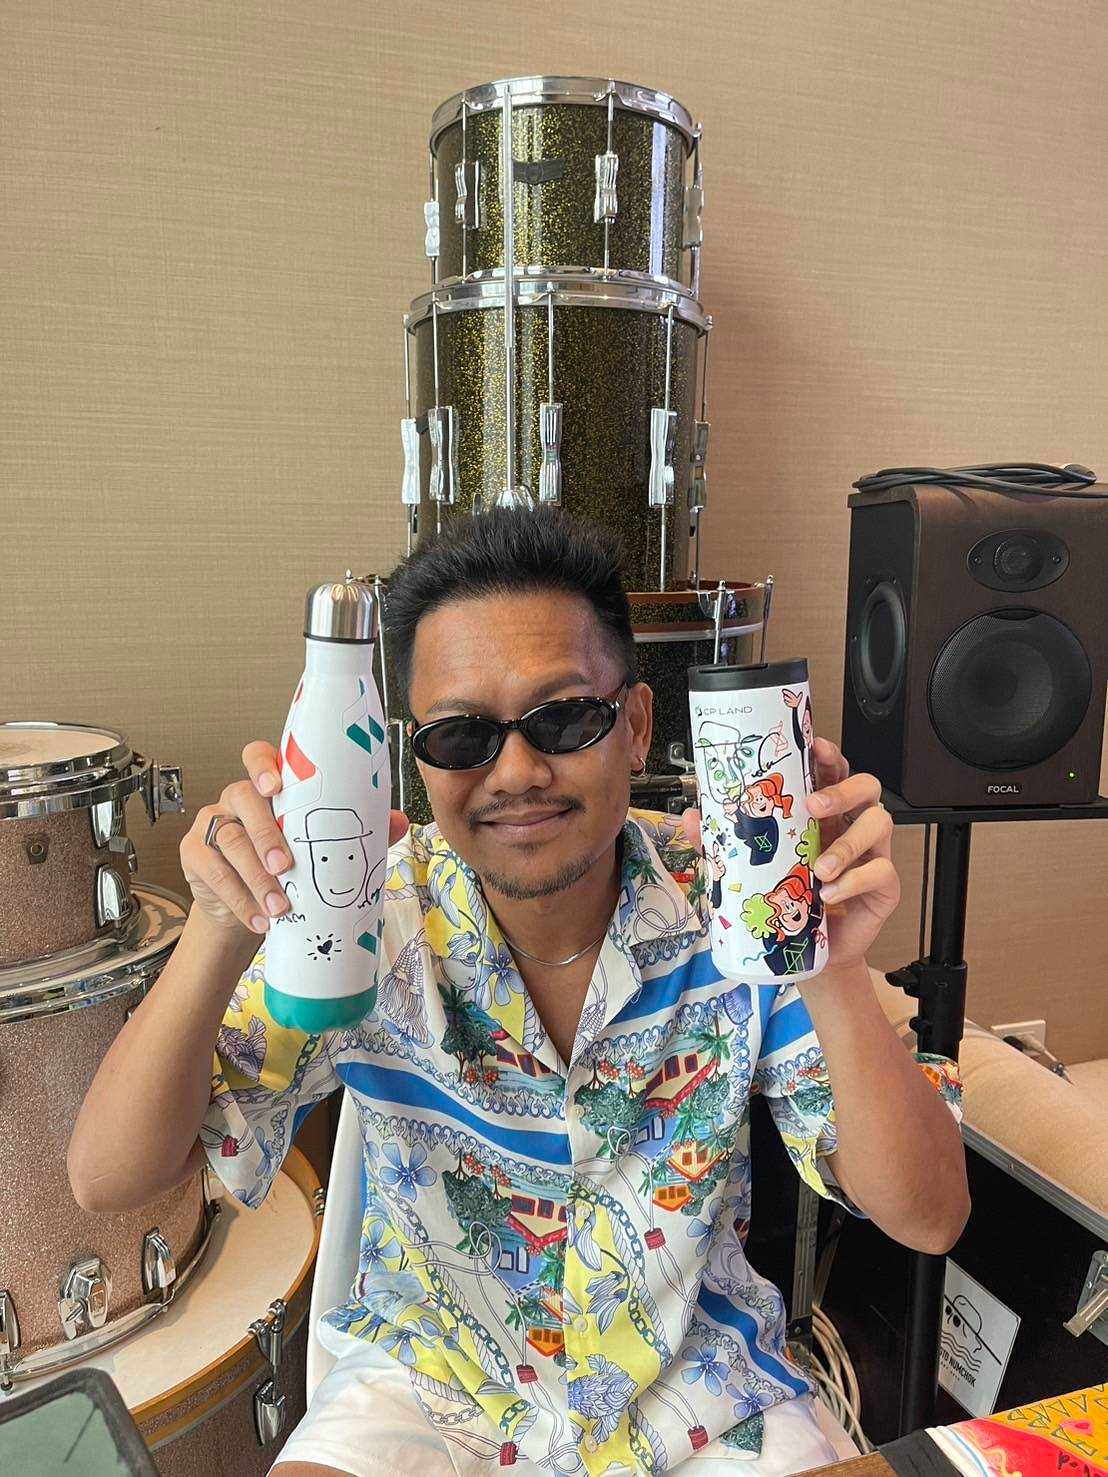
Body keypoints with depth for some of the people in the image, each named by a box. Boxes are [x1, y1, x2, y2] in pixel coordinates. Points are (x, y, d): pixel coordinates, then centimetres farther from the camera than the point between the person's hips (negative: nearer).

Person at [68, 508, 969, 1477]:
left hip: (696, 1381, 2)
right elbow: (109, 1180, -19)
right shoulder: (368, 918, -18)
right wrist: (225, 932, -37)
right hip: (435, 1373, -1)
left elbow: (928, 1219, -19)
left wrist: (833, 973, -38)